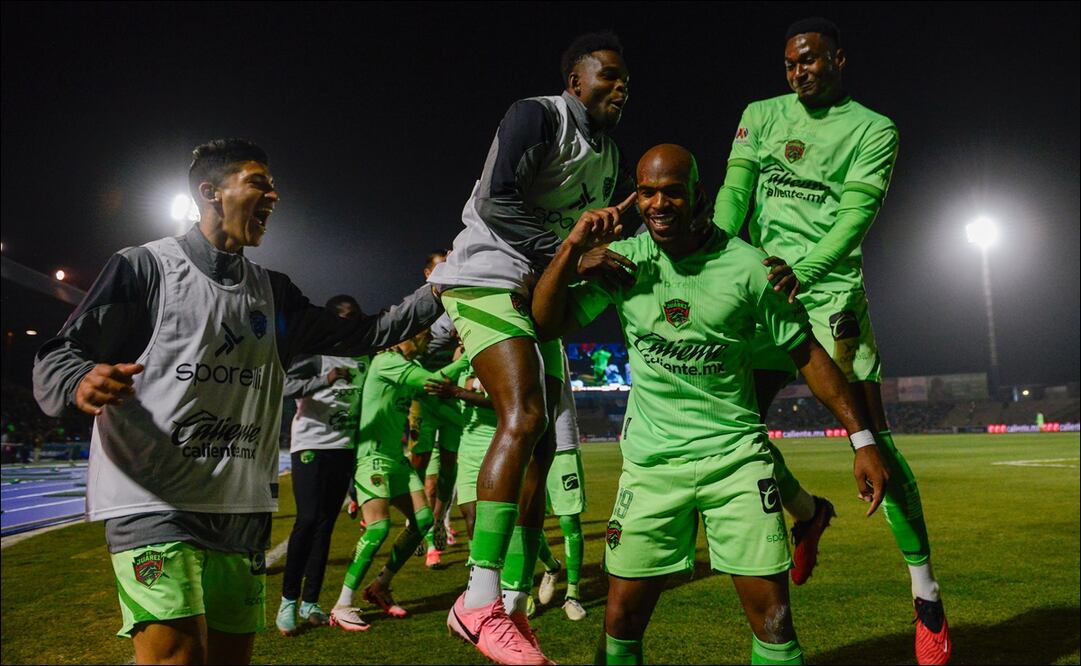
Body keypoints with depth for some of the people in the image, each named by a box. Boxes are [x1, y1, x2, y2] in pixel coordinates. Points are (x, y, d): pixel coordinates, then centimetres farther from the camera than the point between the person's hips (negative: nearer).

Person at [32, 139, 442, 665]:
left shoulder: (272, 291, 16)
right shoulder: (146, 267, -1)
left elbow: (364, 334, 13)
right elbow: (55, 357, -4)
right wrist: (82, 383, -28)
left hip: (241, 512, 6)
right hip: (155, 507, -5)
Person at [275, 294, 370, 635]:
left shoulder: (365, 358, 13)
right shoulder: (316, 351, -6)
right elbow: (286, 386, -18)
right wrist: (325, 380, -31)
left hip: (346, 448, 5)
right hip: (312, 445, -5)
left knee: (326, 525, 5)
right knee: (308, 520, -11)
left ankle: (310, 602, 11)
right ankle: (288, 600, 2)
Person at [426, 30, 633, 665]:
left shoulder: (610, 156, 19)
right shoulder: (537, 115, -8)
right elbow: (496, 200, -20)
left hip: (539, 297, 9)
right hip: (487, 281, -9)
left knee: (540, 445, 2)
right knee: (523, 416, -25)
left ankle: (514, 608, 9)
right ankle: (479, 602, -20)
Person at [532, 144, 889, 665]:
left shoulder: (745, 265, -7)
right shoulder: (620, 259, -1)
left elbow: (806, 354, 0)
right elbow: (546, 325, -1)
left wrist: (862, 439, 0)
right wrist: (571, 249, -13)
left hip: (736, 458, -1)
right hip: (652, 462, 2)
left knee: (772, 617, -1)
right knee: (622, 621, 5)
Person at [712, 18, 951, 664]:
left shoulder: (874, 130, 3)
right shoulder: (761, 115, 13)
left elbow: (855, 215, -11)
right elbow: (734, 192, 1)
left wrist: (805, 271, -29)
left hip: (831, 292, -3)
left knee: (873, 438, -7)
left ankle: (926, 592, 7)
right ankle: (808, 512, 27)